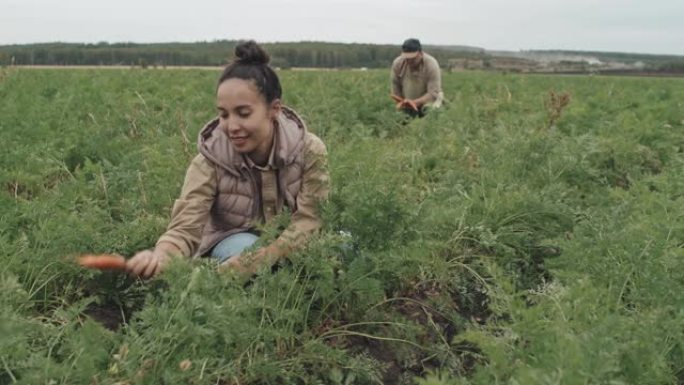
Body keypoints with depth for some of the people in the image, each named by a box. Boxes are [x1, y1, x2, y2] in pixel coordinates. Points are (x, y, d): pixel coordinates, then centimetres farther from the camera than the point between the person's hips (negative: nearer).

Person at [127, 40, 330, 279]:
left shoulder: (309, 151, -19)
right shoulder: (210, 160, -20)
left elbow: (309, 222, -25)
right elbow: (185, 227, -28)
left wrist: (234, 269, -39)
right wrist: (159, 258, -55)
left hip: (291, 247, 2)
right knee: (246, 247, -36)